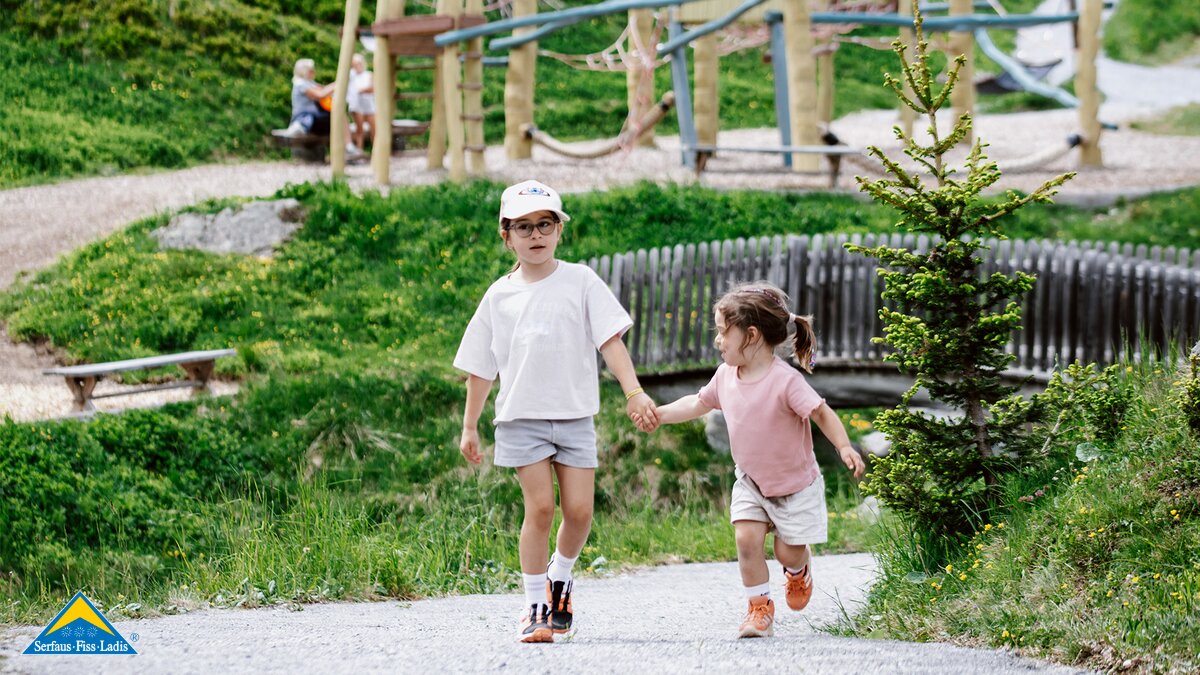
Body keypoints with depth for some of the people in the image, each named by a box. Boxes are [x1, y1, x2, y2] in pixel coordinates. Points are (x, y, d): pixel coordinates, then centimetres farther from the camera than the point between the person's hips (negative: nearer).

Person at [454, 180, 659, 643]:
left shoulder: (580, 282, 3)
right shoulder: (500, 296, 6)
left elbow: (610, 340, -3)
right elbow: (481, 367, 11)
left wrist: (634, 391, -15)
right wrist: (469, 427, 11)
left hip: (574, 415, 1)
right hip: (521, 418, -1)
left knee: (579, 509, -4)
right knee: (540, 507, -9)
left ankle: (560, 578, 23)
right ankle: (535, 606, 0)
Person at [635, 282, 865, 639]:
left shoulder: (785, 381, -26)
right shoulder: (726, 376, -5)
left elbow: (822, 412, -25)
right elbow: (698, 403, 13)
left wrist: (844, 447, -39)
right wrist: (658, 415, 10)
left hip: (795, 483, -5)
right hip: (751, 481, 5)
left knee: (788, 552, 1)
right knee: (747, 537, -13)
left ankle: (799, 569, 39)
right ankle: (760, 608, 0)